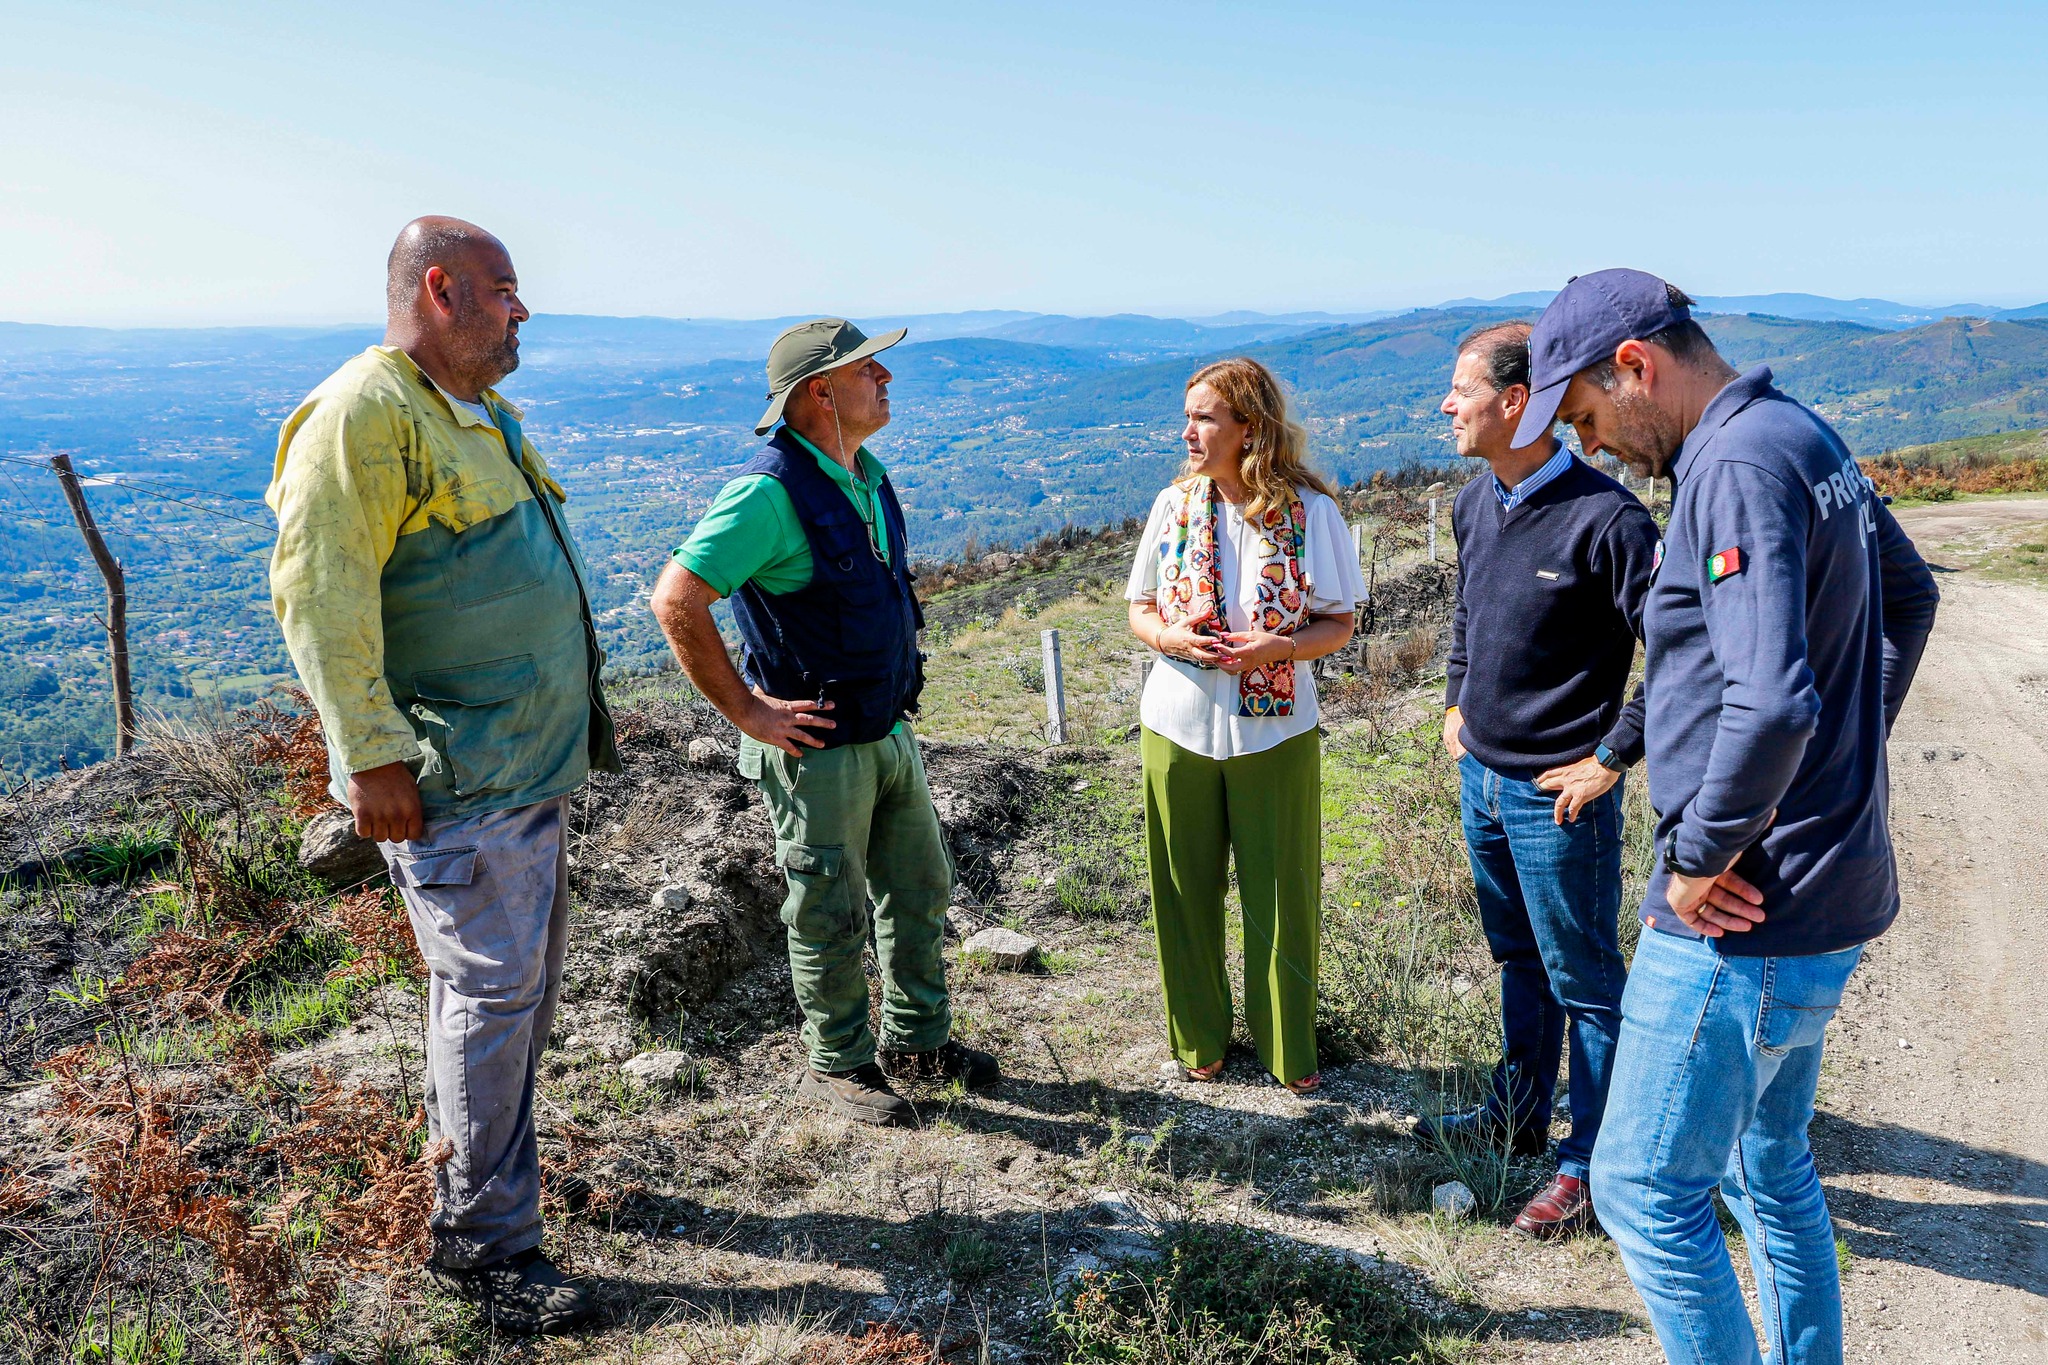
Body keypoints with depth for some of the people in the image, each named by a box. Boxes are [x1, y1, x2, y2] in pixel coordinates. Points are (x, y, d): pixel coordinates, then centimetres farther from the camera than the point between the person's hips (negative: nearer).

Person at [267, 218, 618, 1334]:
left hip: (527, 761, 10)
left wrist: (567, 721, 25)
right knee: (492, 989, -4)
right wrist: (372, 755, -23)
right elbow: (319, 591, -22)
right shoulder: (364, 415, -15)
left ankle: (472, 1167, 37)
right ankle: (480, 1238, 10)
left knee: (517, 980, 18)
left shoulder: (478, 414, 17)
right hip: (453, 779, -10)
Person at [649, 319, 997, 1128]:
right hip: (817, 746, -8)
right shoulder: (772, 491, -21)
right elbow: (676, 600, -26)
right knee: (832, 914, 6)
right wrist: (746, 711, -21)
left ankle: (916, 1038, 35)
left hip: (888, 730, 9)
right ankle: (837, 1067, 25)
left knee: (919, 888, 18)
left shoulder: (867, 476, 7)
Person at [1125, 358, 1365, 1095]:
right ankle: (1199, 1037, 30)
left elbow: (1338, 624, -1)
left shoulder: (1309, 510, -6)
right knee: (1186, 892, 11)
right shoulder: (1173, 503, 1)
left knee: (1282, 894, 8)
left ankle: (1289, 1046, 28)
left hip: (1275, 731, -2)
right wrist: (1168, 637, -15)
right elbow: (1140, 609, 8)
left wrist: (1275, 647, -21)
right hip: (1178, 725, 2)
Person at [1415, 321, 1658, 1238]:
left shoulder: (1602, 518, -21)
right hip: (1482, 778, 8)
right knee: (1519, 959, 23)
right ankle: (1518, 1113, 40)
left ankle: (1591, 1166, 20)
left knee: (1584, 984, 6)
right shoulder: (1475, 504, 4)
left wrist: (1612, 758, -17)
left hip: (1558, 795, -8)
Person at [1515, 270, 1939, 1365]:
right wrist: (1847, 763, 23)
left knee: (1647, 1190, 1)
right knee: (1771, 1165, 23)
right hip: (1827, 889, 10)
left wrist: (1701, 855, -18)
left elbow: (1772, 703, -31)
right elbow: (1907, 596, 27)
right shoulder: (1806, 438, 12)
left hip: (1741, 918, -10)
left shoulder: (1738, 465, -20)